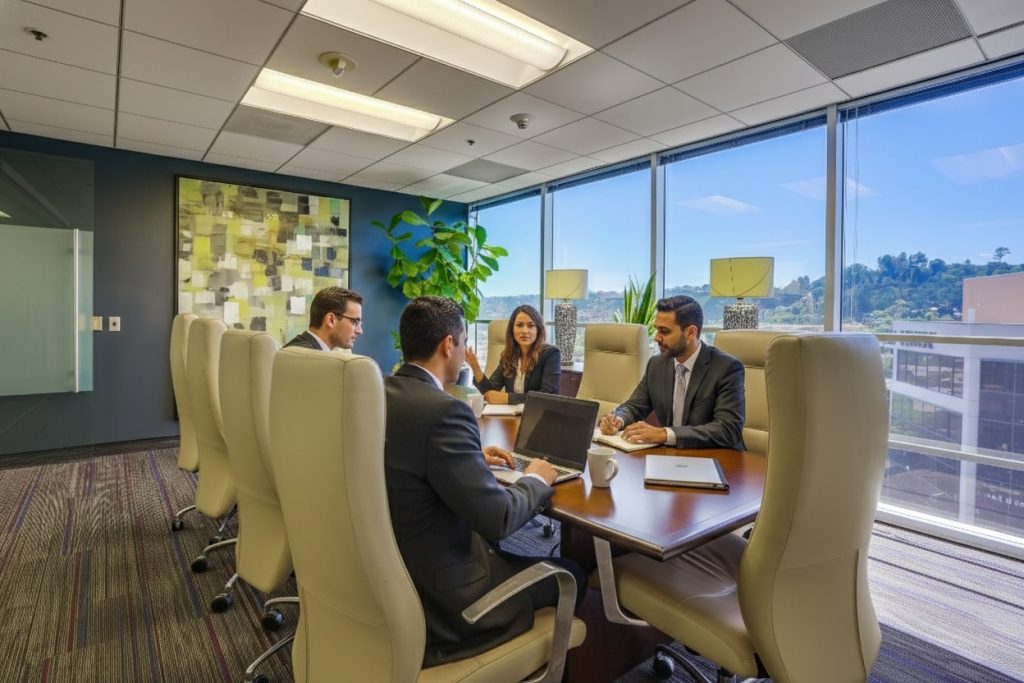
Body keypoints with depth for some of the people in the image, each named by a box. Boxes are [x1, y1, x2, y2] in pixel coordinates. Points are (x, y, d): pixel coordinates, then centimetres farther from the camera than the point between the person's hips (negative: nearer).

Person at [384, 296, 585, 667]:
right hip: (434, 598, -8)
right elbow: (497, 518, -24)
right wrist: (536, 480, -5)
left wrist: (474, 457, 12)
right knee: (570, 575, 10)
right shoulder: (443, 410, -28)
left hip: (381, 572, 9)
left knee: (492, 544, 30)